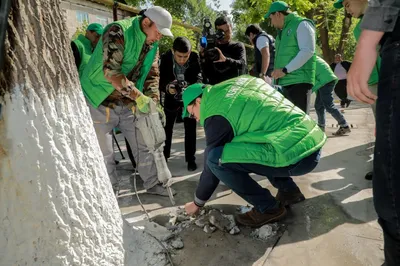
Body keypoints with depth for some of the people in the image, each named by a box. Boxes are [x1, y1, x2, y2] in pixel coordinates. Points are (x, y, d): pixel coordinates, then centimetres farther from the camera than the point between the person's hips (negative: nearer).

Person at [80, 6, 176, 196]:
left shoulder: (152, 44, 2)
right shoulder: (118, 31, -21)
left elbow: (152, 74, 4)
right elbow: (110, 71, -30)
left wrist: (154, 102, -10)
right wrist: (139, 97, -33)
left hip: (128, 103, 7)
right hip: (101, 101, -6)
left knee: (145, 144, 8)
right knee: (103, 152, 2)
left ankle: (153, 184, 24)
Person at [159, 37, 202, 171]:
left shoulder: (195, 57, -19)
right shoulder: (165, 58, -21)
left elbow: (199, 77, -21)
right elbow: (161, 81, -22)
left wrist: (190, 86, -43)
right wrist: (167, 88, -45)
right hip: (171, 98, 0)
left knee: (190, 129, 3)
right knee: (167, 128, 9)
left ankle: (190, 159, 14)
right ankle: (163, 156, 26)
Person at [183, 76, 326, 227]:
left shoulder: (217, 115, -8)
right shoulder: (234, 85, 14)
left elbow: (212, 162, 0)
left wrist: (197, 203, 16)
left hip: (296, 155, -9)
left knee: (217, 158, -12)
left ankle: (268, 208, 2)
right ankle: (289, 191, 24)